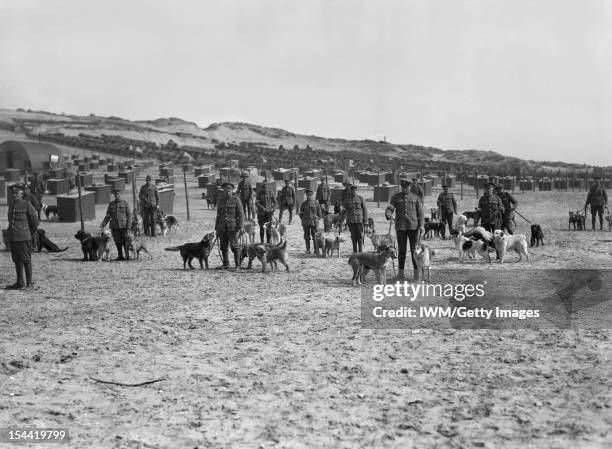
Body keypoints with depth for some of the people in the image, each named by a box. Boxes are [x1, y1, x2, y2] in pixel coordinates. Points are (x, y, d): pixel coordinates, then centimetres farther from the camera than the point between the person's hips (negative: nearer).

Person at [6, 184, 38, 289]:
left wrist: (31, 234, 6)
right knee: (17, 260, 11)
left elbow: (35, 221, -2)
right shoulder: (11, 206, 12)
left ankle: (29, 283, 4)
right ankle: (20, 282, 18)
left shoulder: (27, 205, -7)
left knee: (26, 260, -2)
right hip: (13, 237, 7)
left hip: (23, 237, -7)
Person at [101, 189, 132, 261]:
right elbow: (108, 216, 12)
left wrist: (128, 225, -10)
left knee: (125, 241, -3)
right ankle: (120, 256, 15)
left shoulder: (125, 203, 3)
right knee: (117, 242, 5)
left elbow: (129, 215, 1)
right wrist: (103, 225, 1)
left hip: (123, 226, -3)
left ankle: (127, 256, 4)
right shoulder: (111, 204, 11)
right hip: (114, 227, 3)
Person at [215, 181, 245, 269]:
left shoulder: (236, 200, -2)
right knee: (223, 246, 8)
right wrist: (217, 228, 15)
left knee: (234, 246, -6)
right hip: (222, 227, 5)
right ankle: (226, 265, 19)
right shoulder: (220, 200, 12)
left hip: (232, 227, -5)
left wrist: (240, 226, -13)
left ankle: (237, 265, -1)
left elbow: (241, 214, -4)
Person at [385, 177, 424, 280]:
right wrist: (388, 214, -26)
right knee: (401, 250, 4)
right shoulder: (396, 197, 8)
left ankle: (417, 272, 4)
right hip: (400, 227, 1)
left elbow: (420, 213, 6)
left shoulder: (415, 197, 7)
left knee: (415, 250, -2)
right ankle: (400, 272, 11)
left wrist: (421, 225, -4)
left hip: (413, 226, -1)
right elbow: (390, 208, -2)